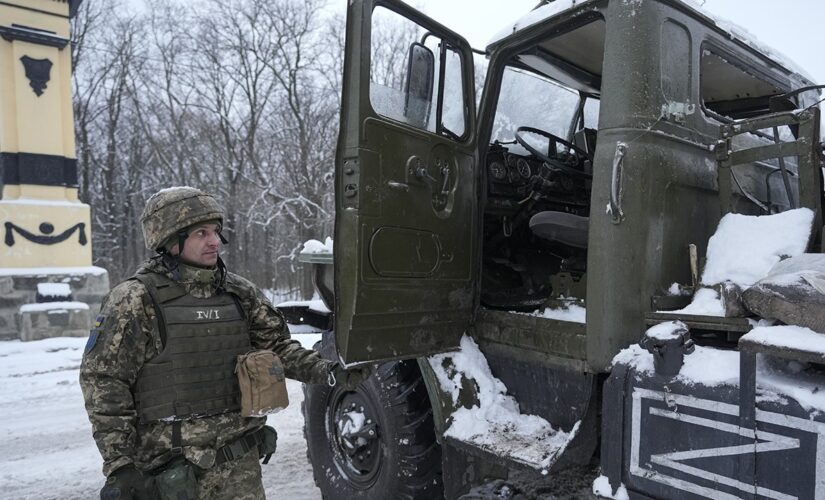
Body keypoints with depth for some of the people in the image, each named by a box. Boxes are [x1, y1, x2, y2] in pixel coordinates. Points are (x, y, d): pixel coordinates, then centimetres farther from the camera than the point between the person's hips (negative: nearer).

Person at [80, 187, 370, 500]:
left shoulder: (240, 293, 3)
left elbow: (276, 345, 8)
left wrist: (328, 372, -6)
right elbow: (103, 381, -9)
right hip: (172, 468, -4)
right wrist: (118, 466, -12)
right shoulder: (136, 301, -11)